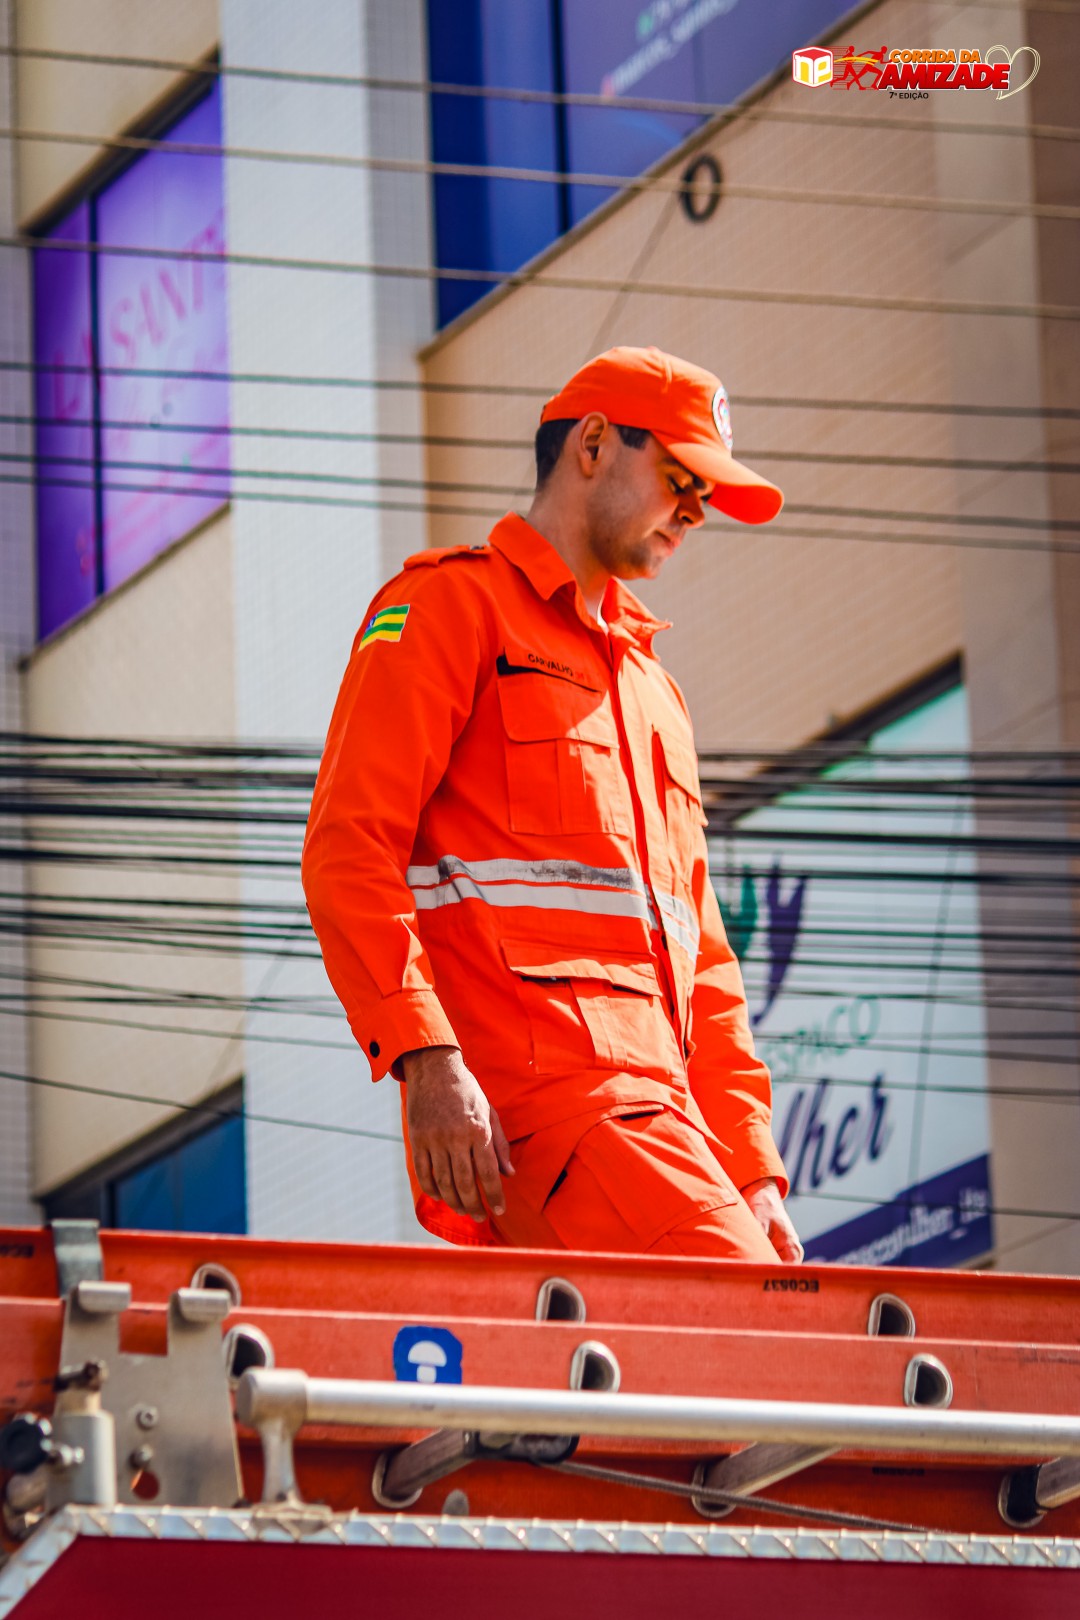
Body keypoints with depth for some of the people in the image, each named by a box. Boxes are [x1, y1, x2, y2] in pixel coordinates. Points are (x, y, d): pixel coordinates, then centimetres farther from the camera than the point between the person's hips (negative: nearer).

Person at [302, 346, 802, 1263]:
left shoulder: (650, 687, 32)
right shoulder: (452, 603, 7)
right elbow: (348, 849, -6)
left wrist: (751, 1168, 18)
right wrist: (427, 1062, -19)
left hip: (659, 1113, 8)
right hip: (532, 1094, -8)